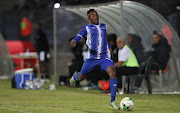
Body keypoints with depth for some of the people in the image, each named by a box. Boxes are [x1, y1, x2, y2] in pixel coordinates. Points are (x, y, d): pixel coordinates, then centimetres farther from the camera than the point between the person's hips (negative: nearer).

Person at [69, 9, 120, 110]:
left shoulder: (104, 26, 16)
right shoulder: (87, 28, 3)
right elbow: (79, 36, -9)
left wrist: (109, 47, 29)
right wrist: (74, 41, -29)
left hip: (105, 57, 2)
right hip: (92, 58, -2)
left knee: (113, 72, -25)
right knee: (81, 77, 12)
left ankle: (113, 101, -21)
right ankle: (75, 77, 56)